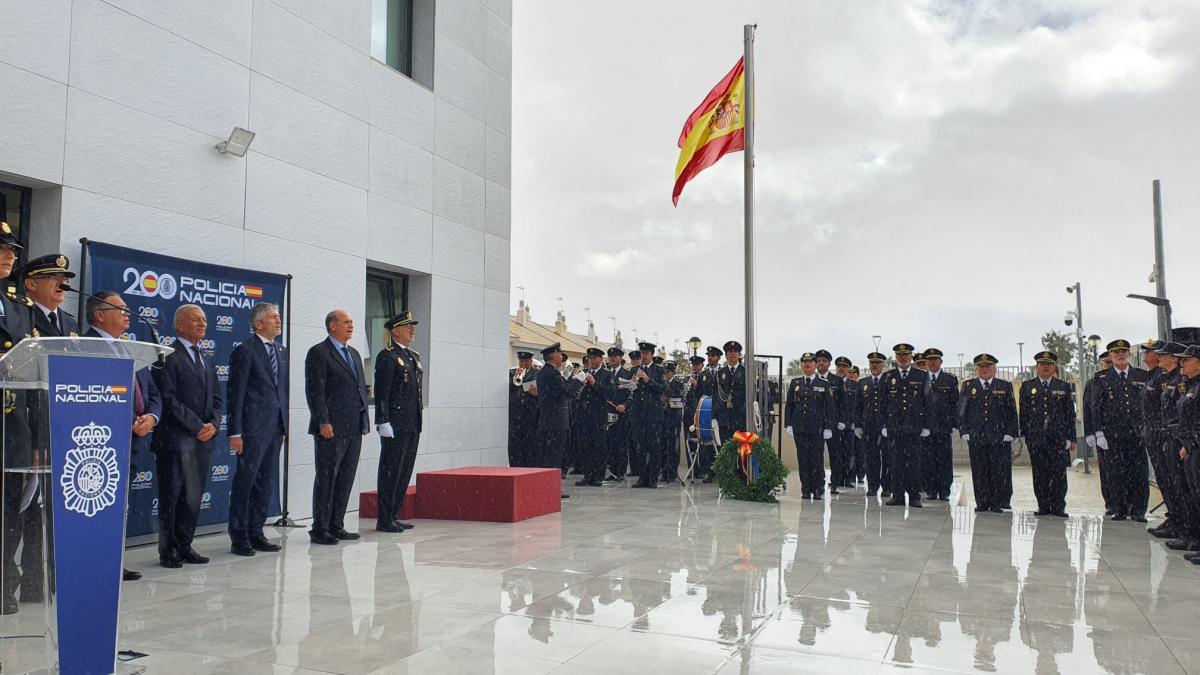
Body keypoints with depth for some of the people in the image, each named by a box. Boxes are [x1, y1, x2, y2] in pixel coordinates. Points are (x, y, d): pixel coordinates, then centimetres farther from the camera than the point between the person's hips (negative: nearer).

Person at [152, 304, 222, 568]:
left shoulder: (207, 360, 19)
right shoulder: (168, 357, -5)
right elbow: (169, 399, -12)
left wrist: (213, 424, -1)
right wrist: (196, 426, -14)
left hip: (203, 439, 7)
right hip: (176, 439, -7)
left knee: (193, 497, 10)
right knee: (170, 497, 1)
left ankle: (184, 547, 18)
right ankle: (168, 551, 9)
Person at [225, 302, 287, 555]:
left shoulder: (281, 352, 15)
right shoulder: (245, 351, -7)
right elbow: (235, 394, -10)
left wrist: (284, 427, 13)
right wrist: (235, 432, -13)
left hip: (275, 429, 7)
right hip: (253, 428, -7)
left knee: (267, 483, 11)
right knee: (245, 482, -1)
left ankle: (255, 533, 20)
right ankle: (239, 538, 8)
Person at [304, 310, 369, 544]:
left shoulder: (354, 354, 19)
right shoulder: (318, 353, -6)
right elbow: (314, 391, -12)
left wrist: (365, 420, 13)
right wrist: (323, 422, -18)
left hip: (354, 428, 8)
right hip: (332, 428, -8)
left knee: (346, 479, 10)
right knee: (326, 478, -1)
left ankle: (336, 527, 18)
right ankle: (319, 530, 6)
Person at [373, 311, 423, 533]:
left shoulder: (414, 356, 18)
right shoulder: (387, 356, -8)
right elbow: (381, 392, -13)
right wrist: (383, 422, -19)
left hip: (412, 425, 9)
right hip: (395, 425, -9)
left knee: (404, 472, 12)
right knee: (390, 471, -3)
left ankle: (393, 516, 20)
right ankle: (384, 520, 4)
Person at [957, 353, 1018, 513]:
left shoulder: (1005, 386, 9)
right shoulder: (968, 386, 10)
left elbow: (1012, 412, 6)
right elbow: (961, 410, 8)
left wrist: (1009, 433, -3)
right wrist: (964, 432, -1)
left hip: (1000, 438, 0)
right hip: (976, 438, 1)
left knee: (999, 470, -1)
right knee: (979, 471, 2)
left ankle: (997, 503, 8)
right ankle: (982, 503, 9)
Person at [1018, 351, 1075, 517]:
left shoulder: (1064, 387, 10)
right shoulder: (1027, 386, 10)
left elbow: (1070, 414, 9)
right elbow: (1023, 412, 8)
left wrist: (1071, 438, 3)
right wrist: (1024, 435, 2)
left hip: (1058, 438, 0)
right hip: (1036, 438, 0)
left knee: (1059, 474, -2)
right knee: (1039, 475, 2)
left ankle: (1058, 507, 7)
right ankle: (1043, 506, 10)